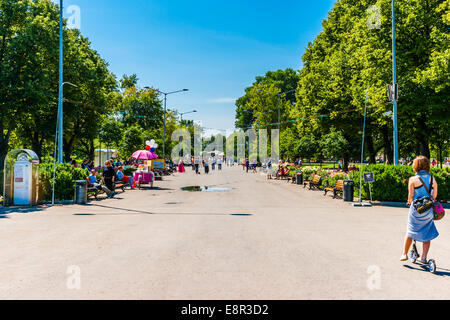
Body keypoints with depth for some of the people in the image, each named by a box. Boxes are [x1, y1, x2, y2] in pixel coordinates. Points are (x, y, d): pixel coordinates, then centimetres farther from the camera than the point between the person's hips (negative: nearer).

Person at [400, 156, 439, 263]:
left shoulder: (413, 179, -11)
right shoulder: (432, 178, 0)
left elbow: (411, 195, -7)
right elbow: (434, 194, 4)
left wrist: (409, 202, 13)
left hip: (416, 209, -2)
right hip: (429, 210, 3)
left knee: (410, 232, 14)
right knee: (427, 233, 13)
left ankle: (404, 254, 19)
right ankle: (424, 257, 14)